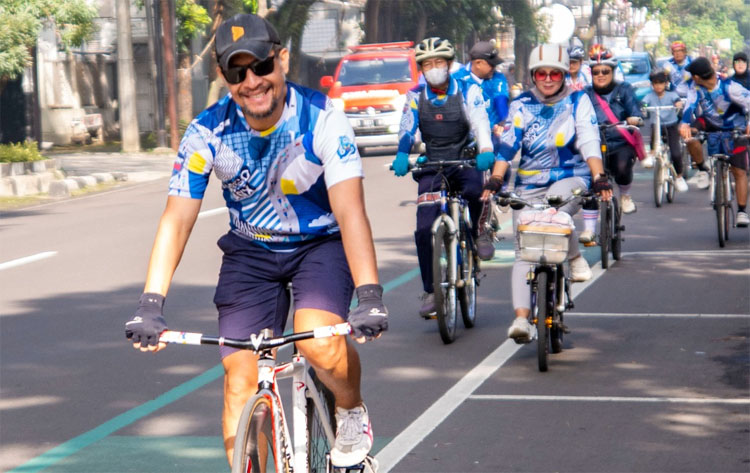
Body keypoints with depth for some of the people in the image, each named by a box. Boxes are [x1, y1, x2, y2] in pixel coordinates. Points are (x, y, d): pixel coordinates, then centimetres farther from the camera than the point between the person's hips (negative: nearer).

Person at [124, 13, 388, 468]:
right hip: (250, 252, 3)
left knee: (319, 340, -29)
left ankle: (353, 412, 3)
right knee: (240, 379, -8)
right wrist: (150, 305, -31)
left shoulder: (322, 120, -23)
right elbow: (177, 219, -19)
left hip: (322, 243, -2)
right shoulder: (207, 133, -16)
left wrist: (369, 296, -43)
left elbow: (350, 210, -31)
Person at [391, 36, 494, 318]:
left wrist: (486, 151, -38)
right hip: (431, 167, 2)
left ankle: (474, 235, -5)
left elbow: (481, 124, -18)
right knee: (424, 229, -10)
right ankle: (431, 291, 1)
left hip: (464, 160, -1)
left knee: (474, 191, -35)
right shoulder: (416, 96, 0)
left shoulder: (467, 92, -5)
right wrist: (402, 155, -34)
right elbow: (407, 129, -13)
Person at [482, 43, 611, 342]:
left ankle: (575, 257, -11)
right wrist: (494, 180, -19)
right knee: (524, 252, -9)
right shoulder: (521, 105, 6)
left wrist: (599, 178, -23)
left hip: (570, 178, -2)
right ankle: (521, 317, -14)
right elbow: (507, 145, -4)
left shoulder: (578, 101, 2)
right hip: (529, 184, 2)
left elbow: (589, 143, -8)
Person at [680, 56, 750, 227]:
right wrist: (685, 123, -52)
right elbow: (690, 105, -32)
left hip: (734, 129, -4)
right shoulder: (696, 87, -19)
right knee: (689, 136, -24)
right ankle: (702, 167, -1)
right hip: (711, 126, 4)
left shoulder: (729, 87, -29)